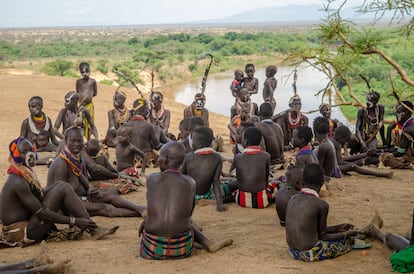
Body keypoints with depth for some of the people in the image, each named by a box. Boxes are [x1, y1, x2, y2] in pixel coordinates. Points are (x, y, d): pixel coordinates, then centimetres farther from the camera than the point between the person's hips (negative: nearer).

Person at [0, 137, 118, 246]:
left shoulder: (27, 174, 11)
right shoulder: (18, 182, -19)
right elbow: (40, 213, -21)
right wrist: (74, 221, -20)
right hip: (21, 233, -10)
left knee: (60, 185, 9)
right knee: (63, 188, -15)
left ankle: (87, 226, 3)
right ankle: (93, 229, -12)